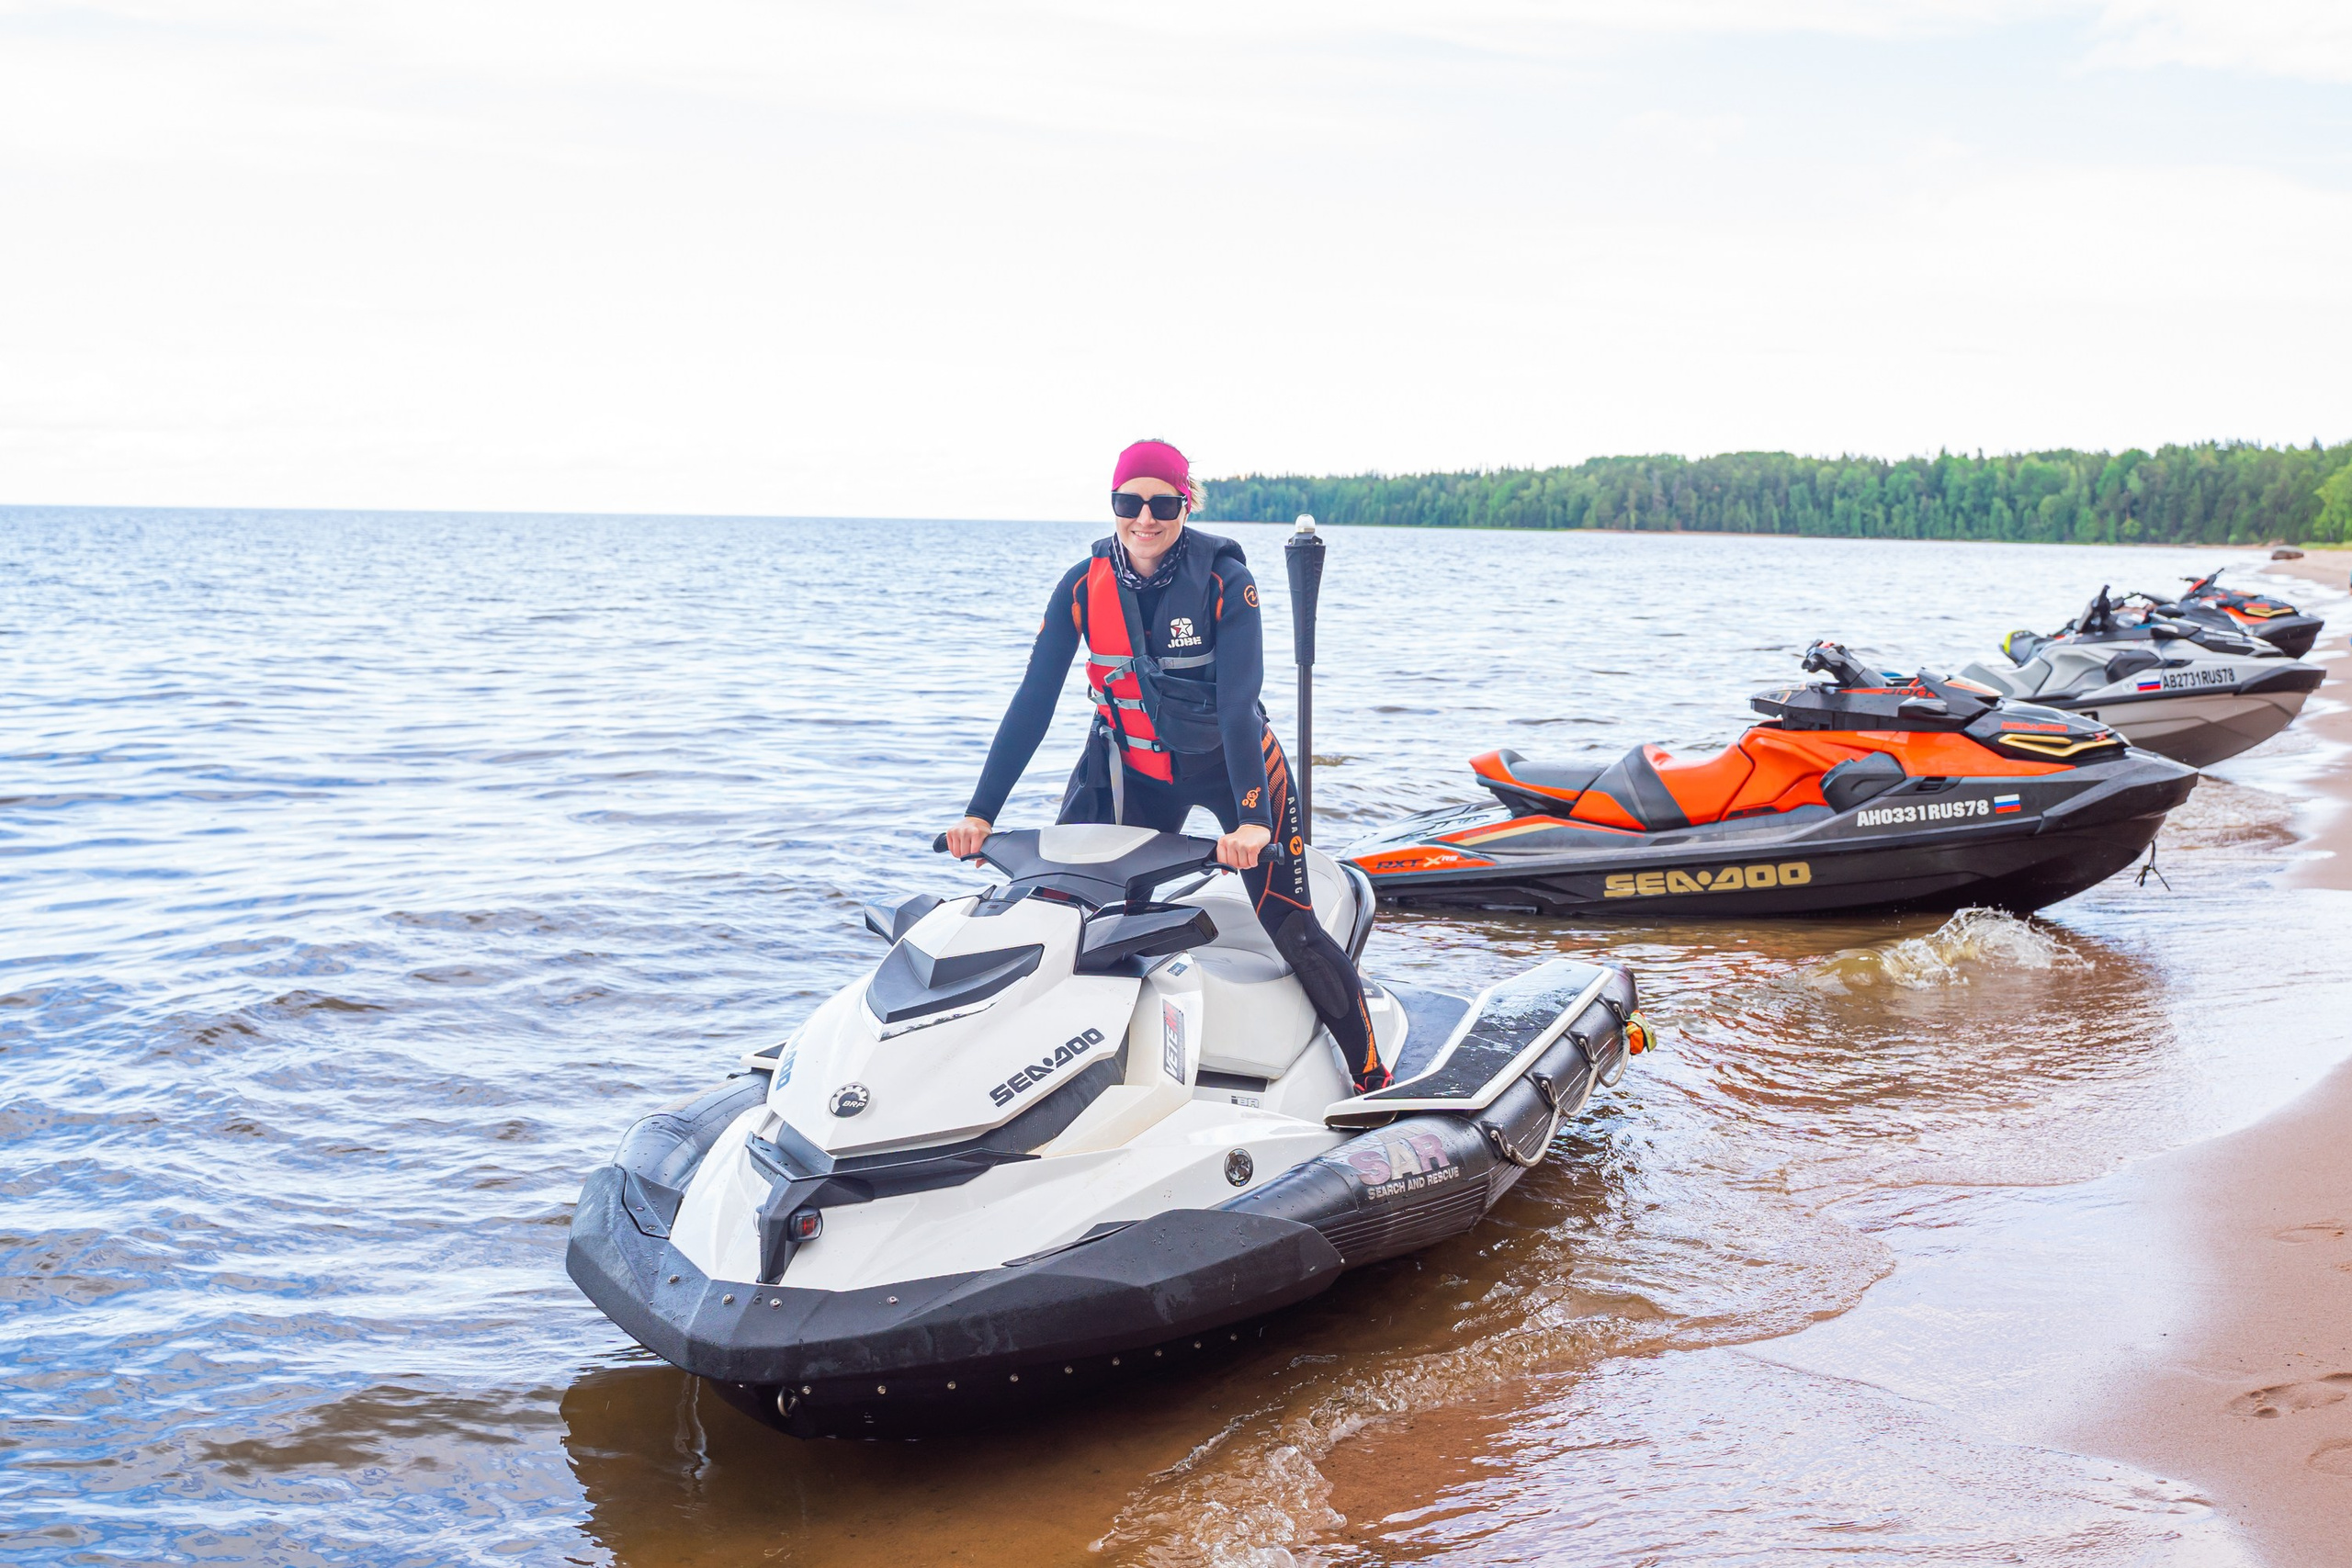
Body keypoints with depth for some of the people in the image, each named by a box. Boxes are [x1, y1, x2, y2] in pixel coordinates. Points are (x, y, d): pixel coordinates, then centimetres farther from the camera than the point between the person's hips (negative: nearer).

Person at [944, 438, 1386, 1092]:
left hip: (1230, 761, -3)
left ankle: (1374, 1081, 4)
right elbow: (1033, 701, -11)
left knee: (1291, 930, -8)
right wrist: (980, 812, -18)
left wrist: (1251, 818, -41)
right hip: (1133, 771, 3)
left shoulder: (1224, 580, -19)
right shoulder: (1083, 584, -10)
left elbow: (1238, 701, -28)